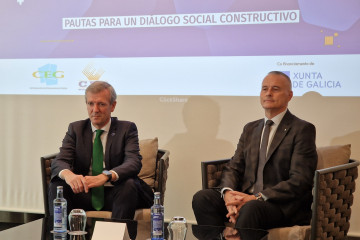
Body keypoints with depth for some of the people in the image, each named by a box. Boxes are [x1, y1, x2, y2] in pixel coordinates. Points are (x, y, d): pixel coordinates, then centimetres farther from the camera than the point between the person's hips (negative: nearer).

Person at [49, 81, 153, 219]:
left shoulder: (127, 129, 3)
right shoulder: (75, 129, 11)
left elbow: (134, 162, -14)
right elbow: (59, 161, -3)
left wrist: (106, 176, -36)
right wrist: (68, 174, -31)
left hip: (114, 193, -2)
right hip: (83, 192, 2)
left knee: (129, 184, -32)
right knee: (56, 184, -24)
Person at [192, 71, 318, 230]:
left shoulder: (303, 129, -1)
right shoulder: (250, 129, 20)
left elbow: (300, 181, -11)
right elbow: (233, 168, 14)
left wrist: (257, 198, -20)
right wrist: (228, 192, -11)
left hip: (283, 206, -6)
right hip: (246, 198, 6)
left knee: (251, 208, -38)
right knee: (202, 197, -19)